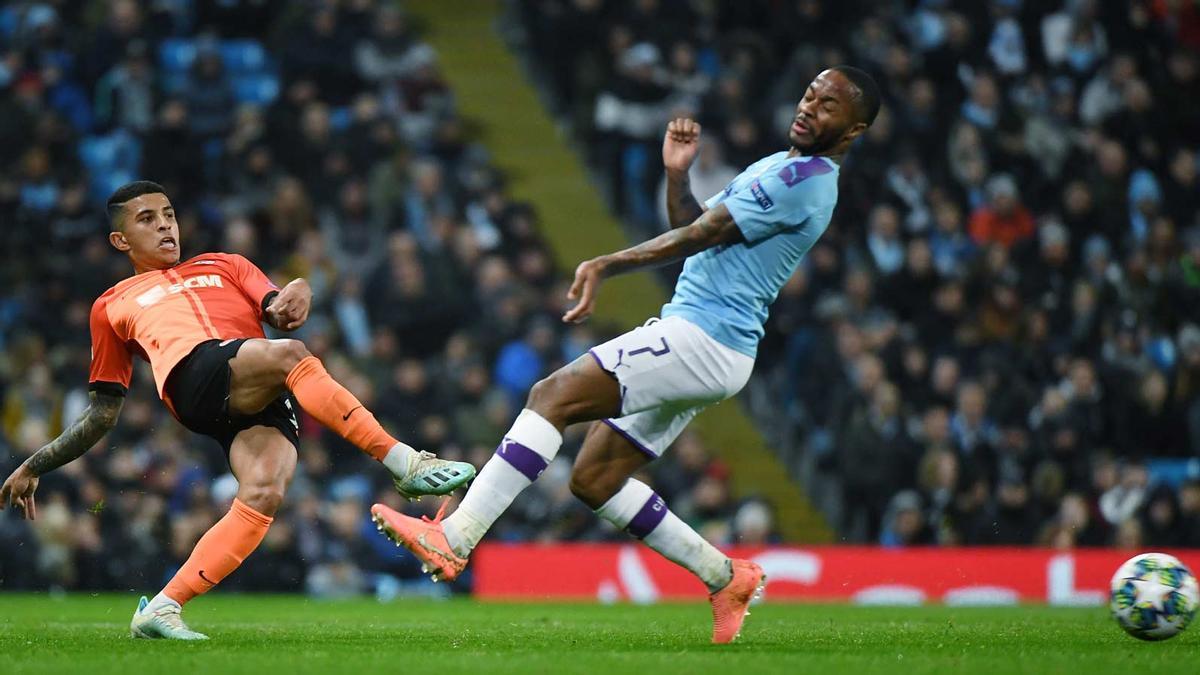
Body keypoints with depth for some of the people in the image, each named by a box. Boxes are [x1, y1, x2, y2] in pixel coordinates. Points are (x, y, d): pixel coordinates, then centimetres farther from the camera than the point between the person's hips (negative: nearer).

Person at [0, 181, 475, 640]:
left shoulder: (225, 267, 37)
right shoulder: (113, 306, 34)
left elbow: (279, 313, 20)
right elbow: (102, 414, 36)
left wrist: (296, 298, -5)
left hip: (264, 398, 3)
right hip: (193, 374, -3)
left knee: (263, 492, -28)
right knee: (287, 355, -34)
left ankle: (161, 609, -24)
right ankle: (405, 463, -36)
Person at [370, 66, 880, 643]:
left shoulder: (804, 181, -11)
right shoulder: (778, 166, 22)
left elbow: (697, 237, -14)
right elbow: (694, 231, 24)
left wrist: (606, 266, -13)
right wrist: (677, 173, 6)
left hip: (702, 341, -10)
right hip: (691, 339, 10)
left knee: (555, 395, -20)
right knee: (594, 480, 8)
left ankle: (453, 540, -27)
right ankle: (727, 578, 16)